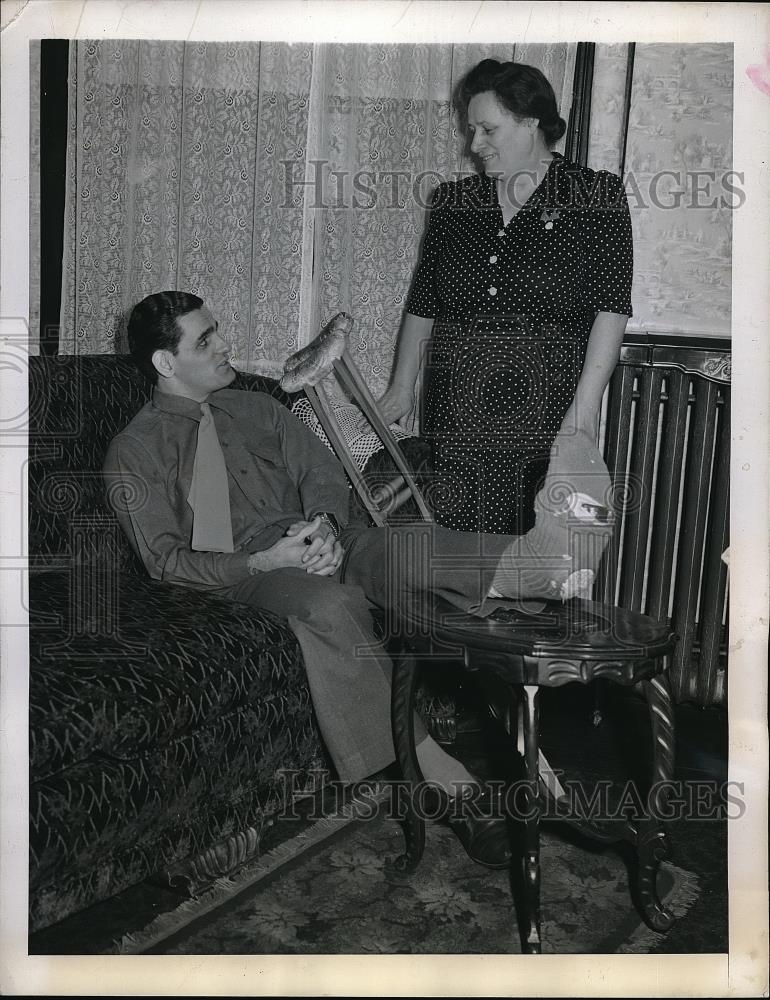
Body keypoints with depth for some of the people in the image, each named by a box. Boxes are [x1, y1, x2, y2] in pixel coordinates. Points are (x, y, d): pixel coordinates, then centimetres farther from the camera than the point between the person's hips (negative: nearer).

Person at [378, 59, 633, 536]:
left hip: (546, 405, -3)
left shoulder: (595, 194, 2)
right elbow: (423, 304, 17)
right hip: (455, 406, 4)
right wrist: (403, 387, 12)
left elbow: (612, 308, -6)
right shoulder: (454, 201, 14)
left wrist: (585, 404, -14)